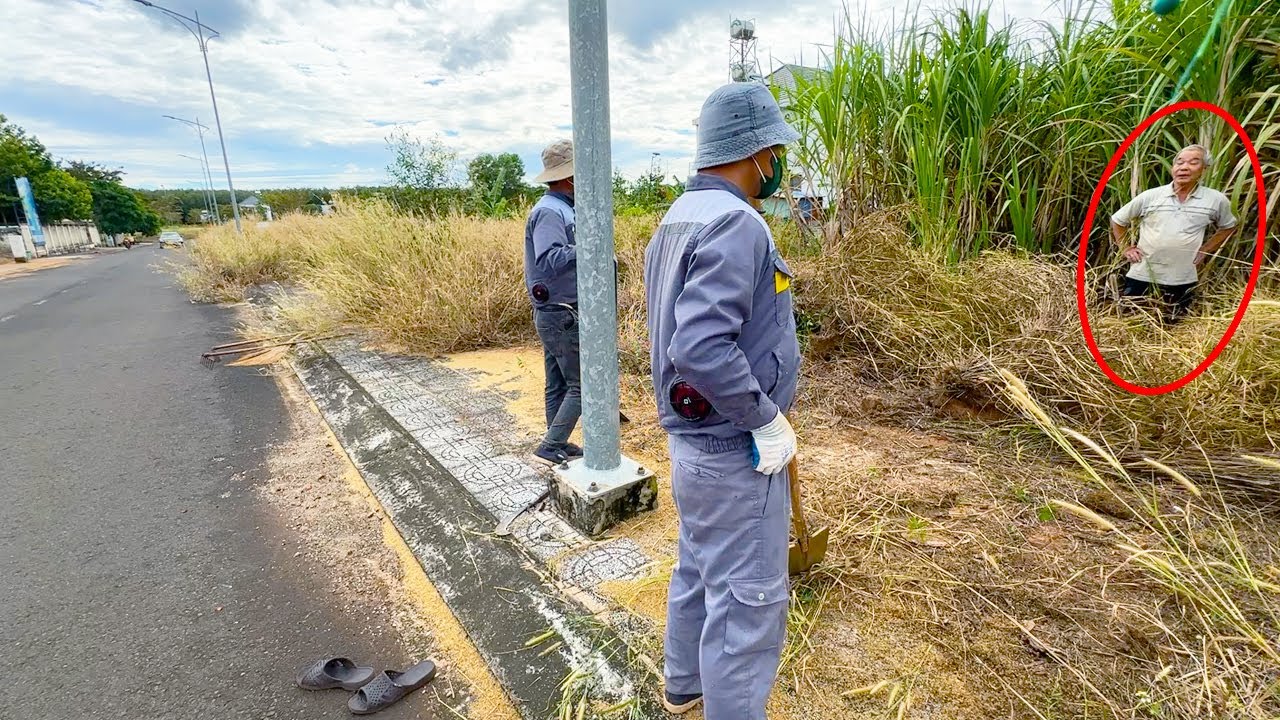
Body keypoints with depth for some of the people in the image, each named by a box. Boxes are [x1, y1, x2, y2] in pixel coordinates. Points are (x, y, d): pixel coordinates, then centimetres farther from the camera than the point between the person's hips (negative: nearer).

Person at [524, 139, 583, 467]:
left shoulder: (561, 209, 14)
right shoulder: (549, 211, -17)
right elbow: (549, 261, -31)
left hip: (557, 314, 10)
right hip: (561, 315, -10)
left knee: (558, 385, 15)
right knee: (582, 385, -4)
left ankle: (557, 446, 25)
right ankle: (549, 448, 3)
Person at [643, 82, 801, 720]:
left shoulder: (679, 216, 9)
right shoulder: (735, 224, -21)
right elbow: (702, 348, -32)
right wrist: (768, 420, -19)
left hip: (692, 438, 10)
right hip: (735, 451, -10)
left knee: (697, 570, 25)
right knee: (746, 601, 6)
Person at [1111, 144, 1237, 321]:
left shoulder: (1216, 200, 1)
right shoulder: (1150, 196, -3)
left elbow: (1228, 227, 19)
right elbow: (1117, 220, 8)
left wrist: (1204, 251, 8)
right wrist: (1126, 248, 1)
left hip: (1183, 281, 1)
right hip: (1141, 277, -1)